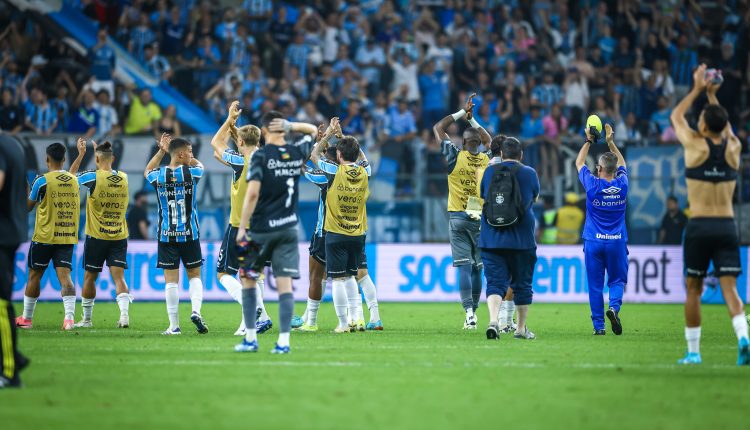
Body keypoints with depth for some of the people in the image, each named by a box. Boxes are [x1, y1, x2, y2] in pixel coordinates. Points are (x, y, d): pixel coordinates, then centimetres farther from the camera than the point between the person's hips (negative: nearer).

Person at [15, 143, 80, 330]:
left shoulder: (42, 180, -10)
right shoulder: (73, 180, 5)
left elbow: (27, 207, 0)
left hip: (45, 236, -3)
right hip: (68, 237, 3)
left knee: (34, 276, 11)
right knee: (64, 276, -5)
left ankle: (26, 318, 21)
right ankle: (69, 317, -24)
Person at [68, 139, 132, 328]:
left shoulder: (94, 177, -12)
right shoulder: (123, 178, 1)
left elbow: (71, 175, 5)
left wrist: (81, 154, 11)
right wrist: (101, 150, 30)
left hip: (96, 236, -3)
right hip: (119, 236, 3)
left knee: (89, 277, 11)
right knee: (119, 276, -2)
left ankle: (86, 319, 20)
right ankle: (124, 314, -23)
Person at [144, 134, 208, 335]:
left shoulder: (158, 175, -3)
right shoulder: (191, 173, -7)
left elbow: (147, 171, 24)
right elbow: (199, 165, 19)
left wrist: (161, 151, 26)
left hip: (166, 236, 1)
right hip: (189, 234, -1)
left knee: (171, 279, 2)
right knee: (194, 275, 13)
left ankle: (174, 326, 1)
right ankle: (196, 311, -9)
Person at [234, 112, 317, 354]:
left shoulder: (261, 156, -9)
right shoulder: (297, 153, 4)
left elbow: (252, 193, -18)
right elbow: (313, 131, 24)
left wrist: (242, 228, -13)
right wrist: (290, 126, 7)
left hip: (261, 230, -3)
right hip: (288, 229, 3)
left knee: (248, 280, 12)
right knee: (285, 285, 0)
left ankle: (250, 339, 10)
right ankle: (284, 341, -7)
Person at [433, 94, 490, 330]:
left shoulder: (455, 157, -7)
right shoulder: (488, 160, -1)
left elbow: (438, 128, 5)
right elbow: (490, 141, 23)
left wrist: (463, 113, 8)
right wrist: (472, 119, 25)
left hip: (458, 217, -2)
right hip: (481, 219, 2)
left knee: (464, 266, -4)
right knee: (477, 267, 10)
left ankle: (469, 312, -15)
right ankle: (473, 309, 14)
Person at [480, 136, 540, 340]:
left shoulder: (489, 171, 2)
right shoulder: (529, 173, -2)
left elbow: (482, 195, 17)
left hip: (491, 239, 1)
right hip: (522, 239, -1)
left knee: (495, 282, -1)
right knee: (522, 284, 12)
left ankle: (493, 321, -24)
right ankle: (521, 328, 20)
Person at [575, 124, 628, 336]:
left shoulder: (593, 185, -8)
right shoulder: (622, 185, -3)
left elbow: (579, 163, 10)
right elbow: (621, 163, 18)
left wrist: (588, 141, 16)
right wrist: (611, 142, 21)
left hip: (594, 241, -1)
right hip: (617, 241, 1)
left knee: (595, 285, 4)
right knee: (617, 280, 11)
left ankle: (598, 325, 1)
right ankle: (614, 307, -18)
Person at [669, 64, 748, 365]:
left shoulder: (696, 145, -5)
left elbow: (676, 116, 15)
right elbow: (725, 126, 29)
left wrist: (697, 90, 22)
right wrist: (712, 95, 33)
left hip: (699, 226, -2)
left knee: (694, 289, 10)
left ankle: (693, 351, 13)